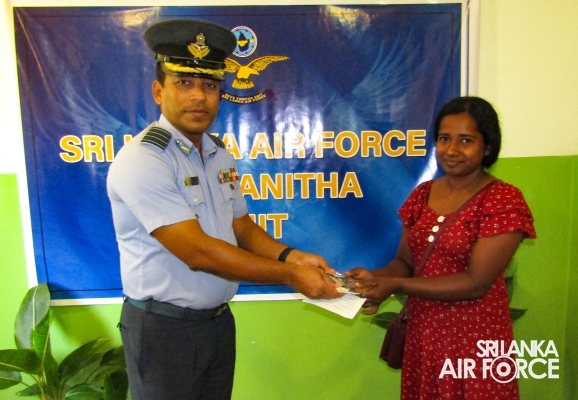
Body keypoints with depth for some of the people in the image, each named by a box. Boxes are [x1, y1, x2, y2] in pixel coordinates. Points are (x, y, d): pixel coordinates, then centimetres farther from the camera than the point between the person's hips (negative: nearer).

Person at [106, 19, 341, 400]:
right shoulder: (141, 160, -21)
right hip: (163, 327, -6)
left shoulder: (220, 156, 4)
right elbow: (198, 252, -25)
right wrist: (290, 276, -21)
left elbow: (243, 228, 7)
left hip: (219, 320, 7)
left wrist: (290, 256, -12)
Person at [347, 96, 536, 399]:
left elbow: (476, 282, -20)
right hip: (422, 334, 5)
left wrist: (395, 286, -23)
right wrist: (374, 277, -16)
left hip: (474, 340, -5)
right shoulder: (422, 194, 3)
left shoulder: (504, 201, -14)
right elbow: (405, 260, 6)